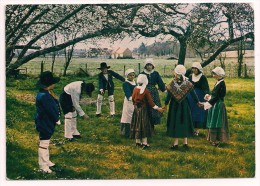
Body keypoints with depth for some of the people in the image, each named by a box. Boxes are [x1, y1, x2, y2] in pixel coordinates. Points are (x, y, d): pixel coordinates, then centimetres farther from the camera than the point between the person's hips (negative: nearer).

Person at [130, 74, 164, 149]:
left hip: (136, 109, 6)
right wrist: (157, 108, -9)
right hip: (143, 109, -5)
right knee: (144, 125, 0)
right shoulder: (146, 91, -16)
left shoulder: (135, 89, -2)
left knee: (137, 125, 13)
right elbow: (150, 101, -15)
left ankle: (138, 142, 21)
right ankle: (144, 143, -1)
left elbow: (133, 98, 9)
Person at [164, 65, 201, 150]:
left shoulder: (172, 84, -14)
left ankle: (176, 143, 7)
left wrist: (166, 104, 3)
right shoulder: (187, 83, -8)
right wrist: (197, 102, 11)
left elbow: (168, 95, -8)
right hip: (184, 105, 2)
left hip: (174, 105, -2)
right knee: (185, 121, 11)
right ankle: (185, 143, 15)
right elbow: (193, 94, -2)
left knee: (175, 122, 6)